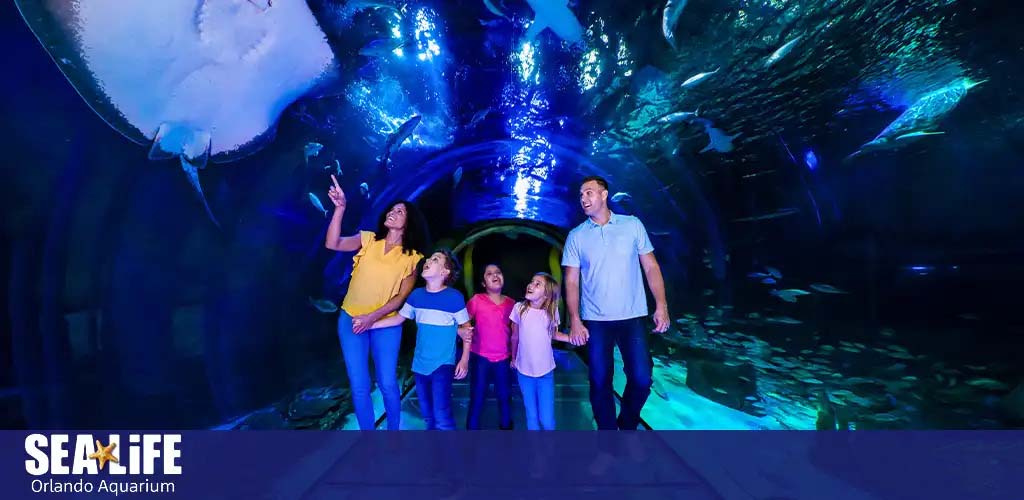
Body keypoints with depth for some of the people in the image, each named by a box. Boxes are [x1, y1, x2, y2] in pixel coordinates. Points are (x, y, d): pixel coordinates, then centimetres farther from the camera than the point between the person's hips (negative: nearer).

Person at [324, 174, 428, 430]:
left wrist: (371, 318, -15)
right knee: (359, 387, 4)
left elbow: (401, 297, -5)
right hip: (351, 320, 1)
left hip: (386, 324, -1)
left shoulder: (412, 257, -3)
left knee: (388, 384, 1)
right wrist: (340, 208, -27)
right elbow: (333, 244, -16)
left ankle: (394, 430, 26)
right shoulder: (368, 239, 0)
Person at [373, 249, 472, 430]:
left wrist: (465, 359, -10)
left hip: (443, 364, -5)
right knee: (428, 415, 17)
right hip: (420, 364, 5)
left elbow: (466, 327, -6)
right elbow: (399, 318, 10)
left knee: (441, 417, -10)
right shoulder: (416, 295, 1)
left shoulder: (455, 297, -13)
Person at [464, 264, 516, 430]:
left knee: (505, 398, 13)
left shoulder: (511, 303, 3)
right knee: (477, 400, 5)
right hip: (481, 357, -2)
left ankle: (506, 426, 30)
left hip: (504, 358, 3)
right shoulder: (477, 300, -6)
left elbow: (514, 331, 10)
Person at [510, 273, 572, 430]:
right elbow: (515, 336, 5)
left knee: (547, 419, 2)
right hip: (524, 372, 1)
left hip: (546, 372, 0)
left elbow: (553, 334, 7)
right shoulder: (519, 308, -9)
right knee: (532, 417, 13)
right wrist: (513, 358, 17)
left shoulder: (551, 311, -9)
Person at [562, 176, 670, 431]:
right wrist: (574, 321, -6)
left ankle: (628, 424, 28)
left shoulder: (632, 225, 3)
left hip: (633, 317, 0)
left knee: (641, 378, 0)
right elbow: (571, 281, 2)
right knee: (600, 381, 4)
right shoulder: (576, 236, 4)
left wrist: (661, 306, -5)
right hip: (595, 321, 0)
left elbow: (651, 267, 4)